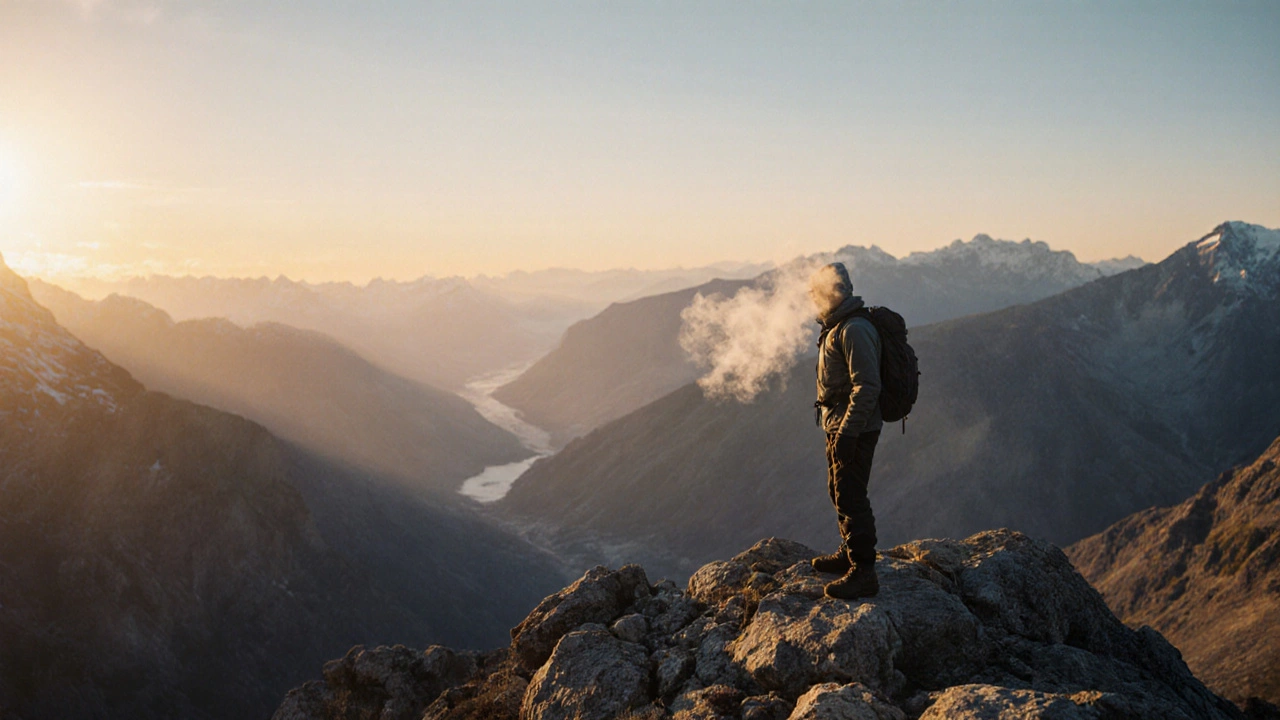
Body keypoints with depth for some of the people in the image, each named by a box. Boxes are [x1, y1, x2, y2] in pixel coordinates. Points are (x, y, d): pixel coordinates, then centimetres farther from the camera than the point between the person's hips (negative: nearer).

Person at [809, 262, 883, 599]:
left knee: (850, 498, -7)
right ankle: (848, 553, 35)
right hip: (839, 425, 10)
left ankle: (863, 573, -1)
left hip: (854, 430, -10)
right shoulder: (838, 327, 13)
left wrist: (847, 433, -24)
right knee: (839, 492, 20)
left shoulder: (855, 330, -20)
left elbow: (867, 386, -25)